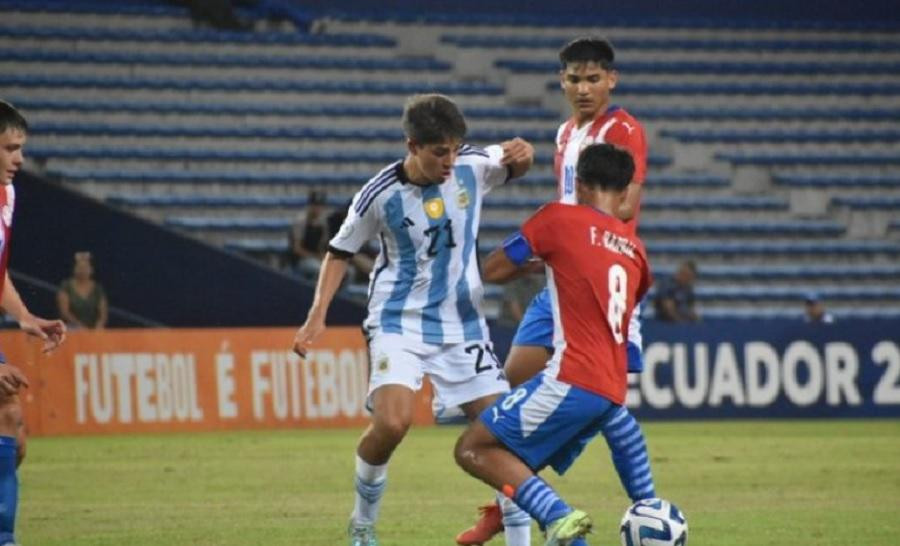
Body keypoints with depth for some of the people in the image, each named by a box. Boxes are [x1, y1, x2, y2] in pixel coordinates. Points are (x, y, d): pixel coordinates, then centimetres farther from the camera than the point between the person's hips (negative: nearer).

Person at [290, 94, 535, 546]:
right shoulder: (381, 194, -14)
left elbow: (516, 166, 14)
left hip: (462, 322, 4)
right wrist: (317, 317, -6)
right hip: (400, 322, -3)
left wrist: (521, 153, -11)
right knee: (392, 421, -23)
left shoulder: (471, 167, -8)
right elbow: (341, 252, 1)